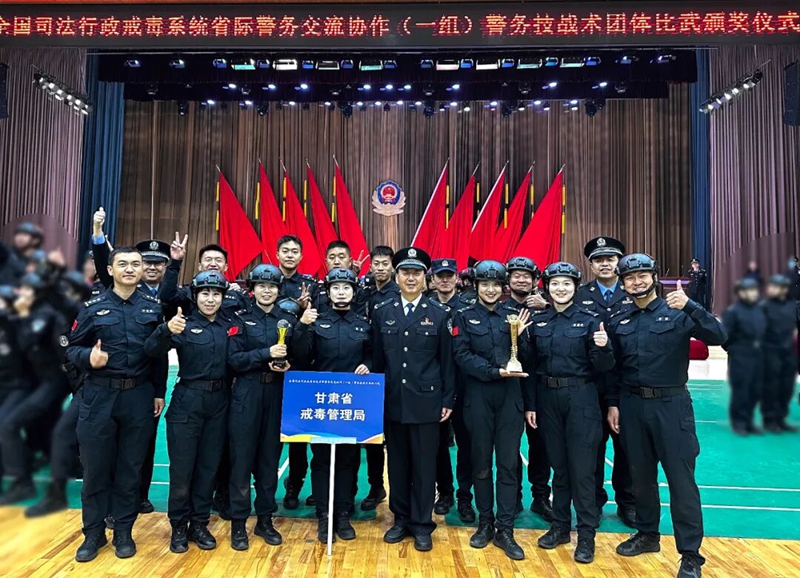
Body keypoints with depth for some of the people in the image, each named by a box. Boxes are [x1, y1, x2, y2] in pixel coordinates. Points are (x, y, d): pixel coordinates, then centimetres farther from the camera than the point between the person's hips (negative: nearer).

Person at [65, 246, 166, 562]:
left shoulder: (153, 307, 2)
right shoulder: (93, 307, -1)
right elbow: (71, 348, 1)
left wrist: (159, 392, 4)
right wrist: (88, 357, -20)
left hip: (139, 397, 1)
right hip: (99, 396, 0)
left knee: (130, 467, 10)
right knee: (95, 466, 8)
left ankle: (123, 531, 25)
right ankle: (93, 532, 25)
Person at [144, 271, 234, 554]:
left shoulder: (230, 326, 6)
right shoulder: (185, 324, -6)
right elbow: (152, 350, -20)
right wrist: (167, 330, -41)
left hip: (219, 402, 3)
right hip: (187, 402, -3)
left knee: (209, 466, 12)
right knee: (182, 467, 5)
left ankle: (199, 523, 27)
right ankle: (178, 526, 23)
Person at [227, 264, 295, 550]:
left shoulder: (288, 320, 8)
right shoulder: (241, 318, 1)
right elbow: (234, 360, -8)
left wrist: (287, 366, -11)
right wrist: (266, 353, -19)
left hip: (276, 394, 2)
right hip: (247, 394, -2)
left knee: (270, 457, 9)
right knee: (242, 457, 1)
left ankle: (265, 519, 22)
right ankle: (238, 522, 15)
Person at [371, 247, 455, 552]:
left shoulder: (439, 314, 1)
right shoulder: (382, 312, 5)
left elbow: (447, 361, 2)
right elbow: (377, 358, 7)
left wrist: (448, 400, -1)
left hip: (426, 401, -2)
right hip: (392, 401, 2)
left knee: (424, 464, 6)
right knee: (397, 463, 12)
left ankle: (422, 524, 20)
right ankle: (401, 519, 27)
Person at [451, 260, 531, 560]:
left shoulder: (513, 314, 6)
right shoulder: (464, 316, 0)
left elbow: (524, 358, 6)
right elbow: (462, 356, -8)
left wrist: (520, 336, -13)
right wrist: (495, 372, -17)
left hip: (510, 395, 1)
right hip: (478, 395, -1)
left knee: (508, 462, 4)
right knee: (481, 462, 9)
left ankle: (505, 530, 14)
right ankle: (485, 523, 25)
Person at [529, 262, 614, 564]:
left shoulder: (589, 320, -4)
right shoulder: (538, 321, 5)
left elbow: (601, 367, -6)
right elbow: (532, 366, 6)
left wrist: (603, 347, -27)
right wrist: (530, 404, 5)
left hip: (581, 399, -3)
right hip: (548, 398, 3)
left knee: (582, 467, 2)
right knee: (558, 464, 14)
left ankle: (586, 534, 16)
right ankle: (560, 525, 28)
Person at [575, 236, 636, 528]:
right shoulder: (580, 295, 3)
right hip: (591, 383, 0)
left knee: (626, 444, 12)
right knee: (593, 444, 10)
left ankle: (627, 503, 28)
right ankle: (593, 500, 25)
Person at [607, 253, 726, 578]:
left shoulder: (677, 313, -4)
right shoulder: (618, 320, 6)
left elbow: (718, 337, -17)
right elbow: (612, 366, 10)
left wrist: (690, 306, -29)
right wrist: (613, 403, 7)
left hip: (671, 404, -3)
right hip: (632, 404, 4)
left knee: (681, 478, 1)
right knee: (641, 475, 14)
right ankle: (647, 534, 32)